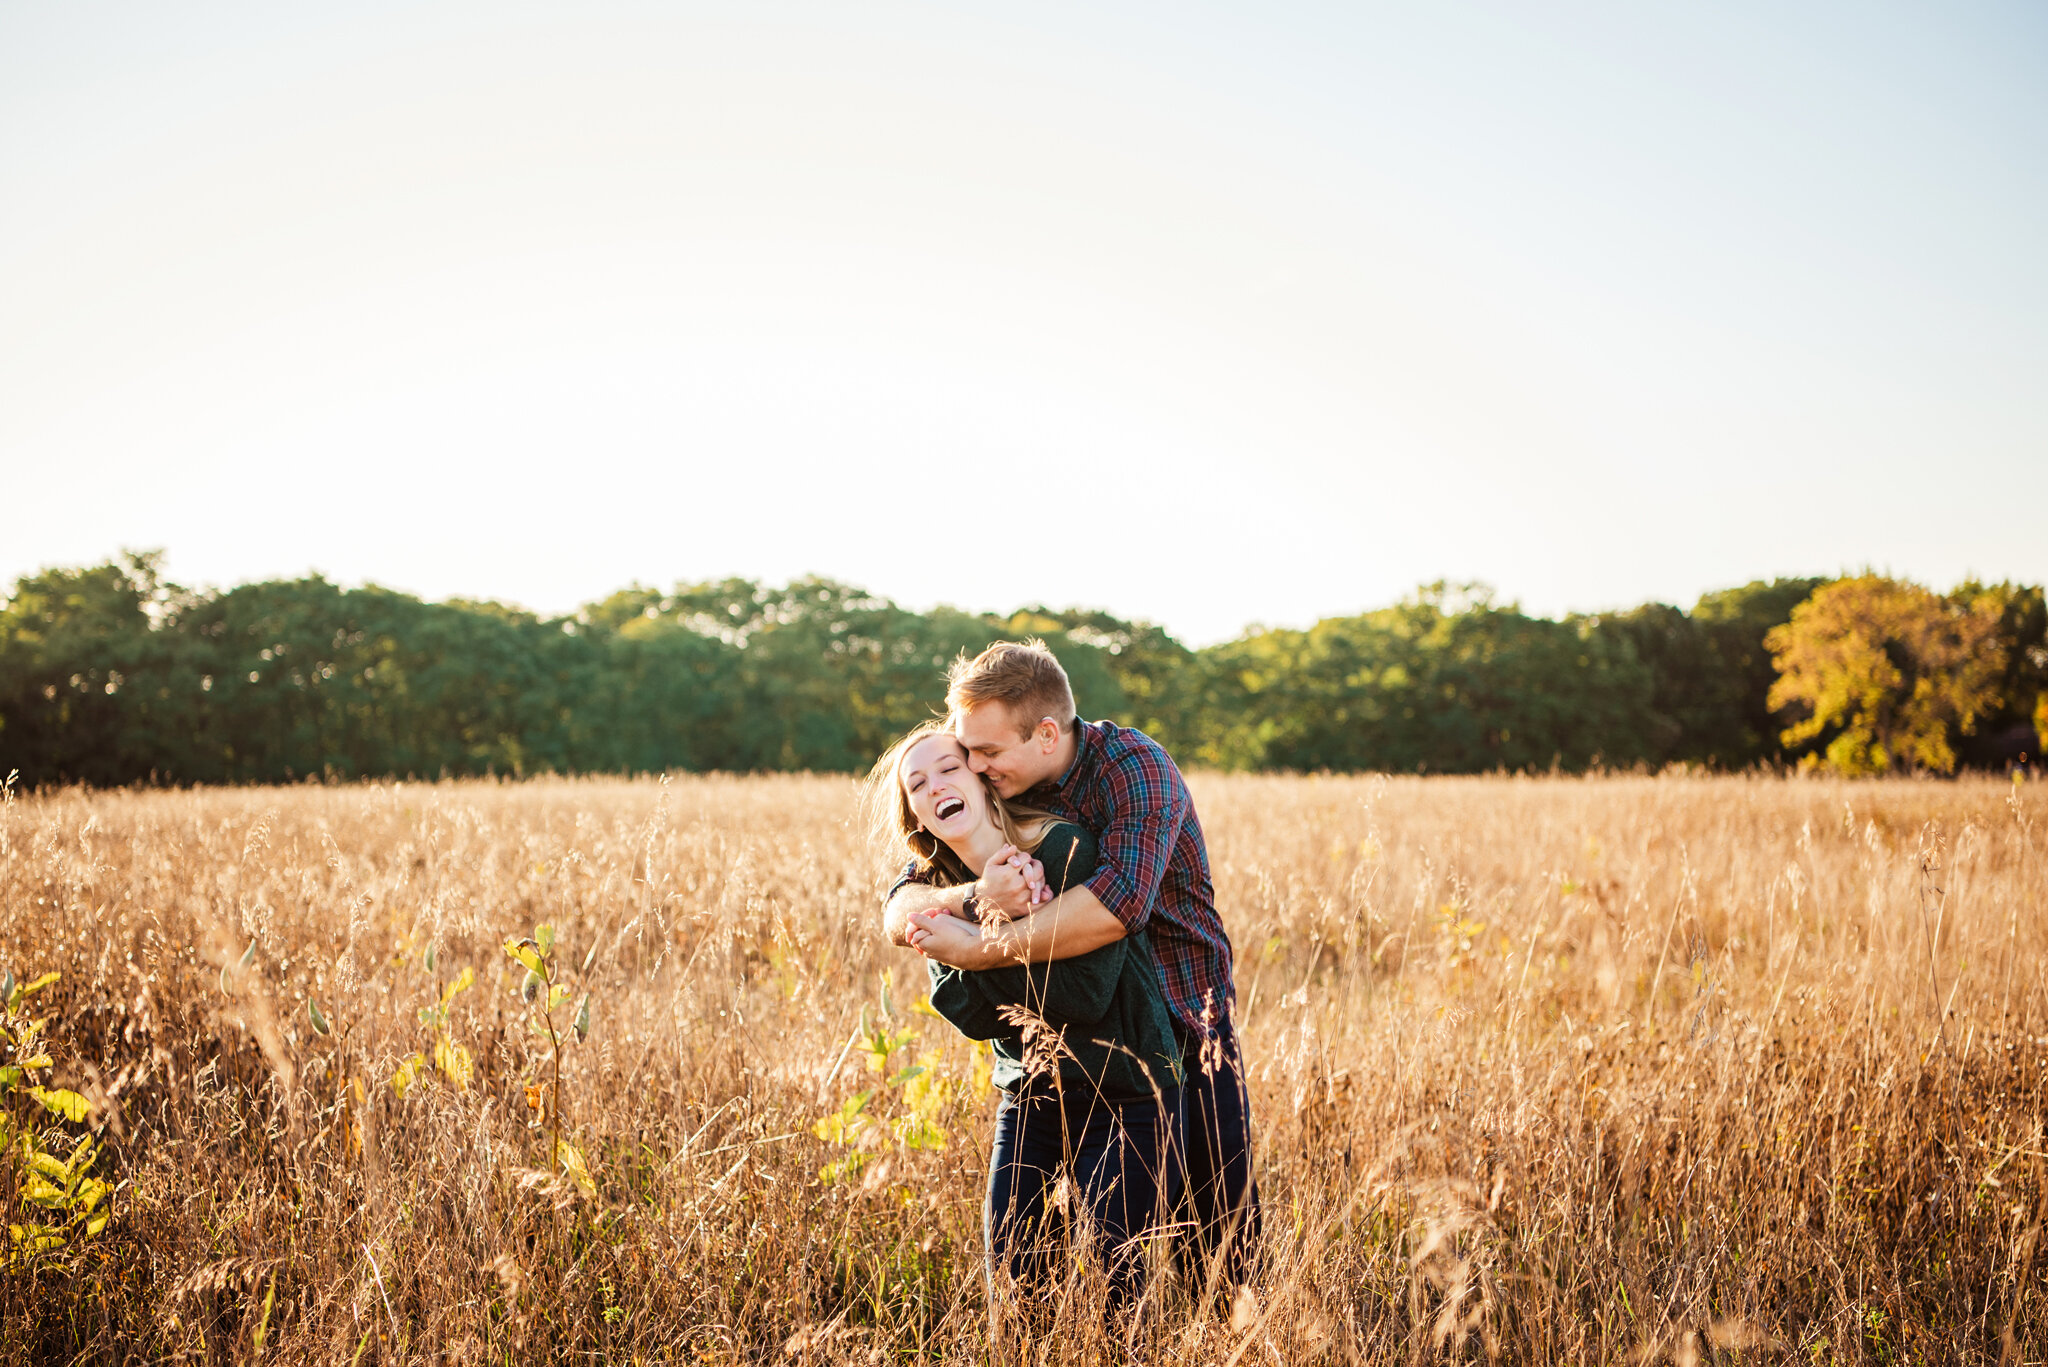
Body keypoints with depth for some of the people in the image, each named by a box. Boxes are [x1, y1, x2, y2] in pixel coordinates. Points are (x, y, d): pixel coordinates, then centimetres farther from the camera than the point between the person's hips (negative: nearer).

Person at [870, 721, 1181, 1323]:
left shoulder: (1067, 849, -17)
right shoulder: (931, 886, 0)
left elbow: (1086, 996, -23)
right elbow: (966, 1012, -10)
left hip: (1122, 1090, -4)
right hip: (1028, 1090, 5)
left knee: (1116, 1267, -7)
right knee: (1010, 1260, 1)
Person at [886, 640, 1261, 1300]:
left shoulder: (1134, 765, -23)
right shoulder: (994, 790, -6)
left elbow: (1117, 904, -39)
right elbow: (901, 910, -12)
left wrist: (979, 947, -35)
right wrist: (974, 897, -35)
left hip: (1182, 1016, -4)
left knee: (1221, 1223, 2)